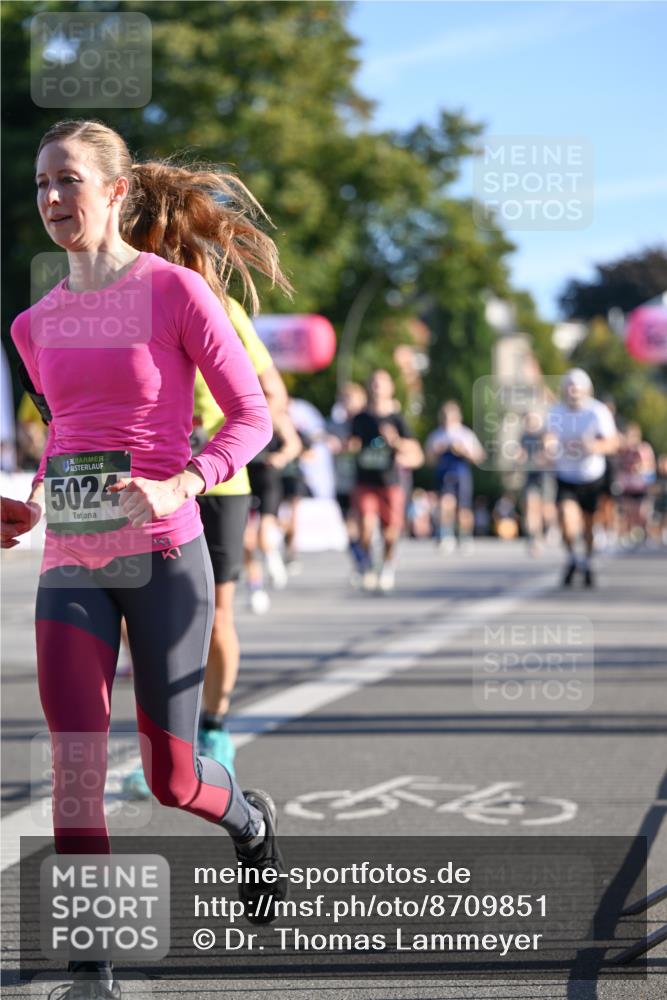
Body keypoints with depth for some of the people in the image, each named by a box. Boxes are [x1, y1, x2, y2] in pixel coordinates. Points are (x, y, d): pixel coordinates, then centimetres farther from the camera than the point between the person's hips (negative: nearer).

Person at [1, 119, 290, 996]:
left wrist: (181, 487, -21)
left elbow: (252, 417, -4)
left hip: (165, 559, -4)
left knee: (171, 777, 5)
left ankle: (250, 821, 41)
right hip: (70, 568, 4)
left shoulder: (178, 290, -6)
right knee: (75, 768, -12)